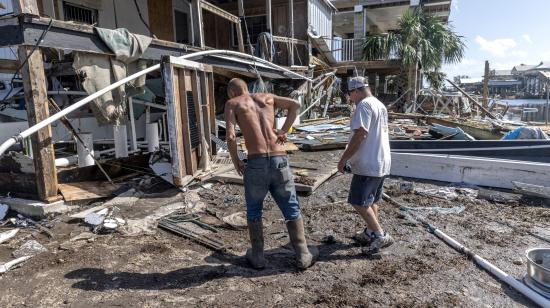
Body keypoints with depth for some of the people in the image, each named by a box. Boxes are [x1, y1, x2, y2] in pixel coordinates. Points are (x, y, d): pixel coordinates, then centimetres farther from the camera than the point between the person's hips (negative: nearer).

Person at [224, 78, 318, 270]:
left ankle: (257, 257, 28)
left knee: (254, 212, 19)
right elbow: (295, 105, 16)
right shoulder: (266, 97, 18)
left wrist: (235, 161, 5)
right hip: (280, 160, 3)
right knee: (292, 210, 15)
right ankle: (303, 256, 23)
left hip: (256, 163, -2)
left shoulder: (232, 103, 7)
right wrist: (283, 131, 11)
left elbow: (230, 136, -8)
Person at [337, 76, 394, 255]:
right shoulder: (380, 105, 16)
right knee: (371, 201, 19)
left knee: (359, 202, -4)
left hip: (368, 165, -10)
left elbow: (360, 135, -23)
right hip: (382, 162, 10)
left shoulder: (364, 105, -14)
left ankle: (380, 236, -2)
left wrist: (344, 159, -17)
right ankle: (370, 233, 29)